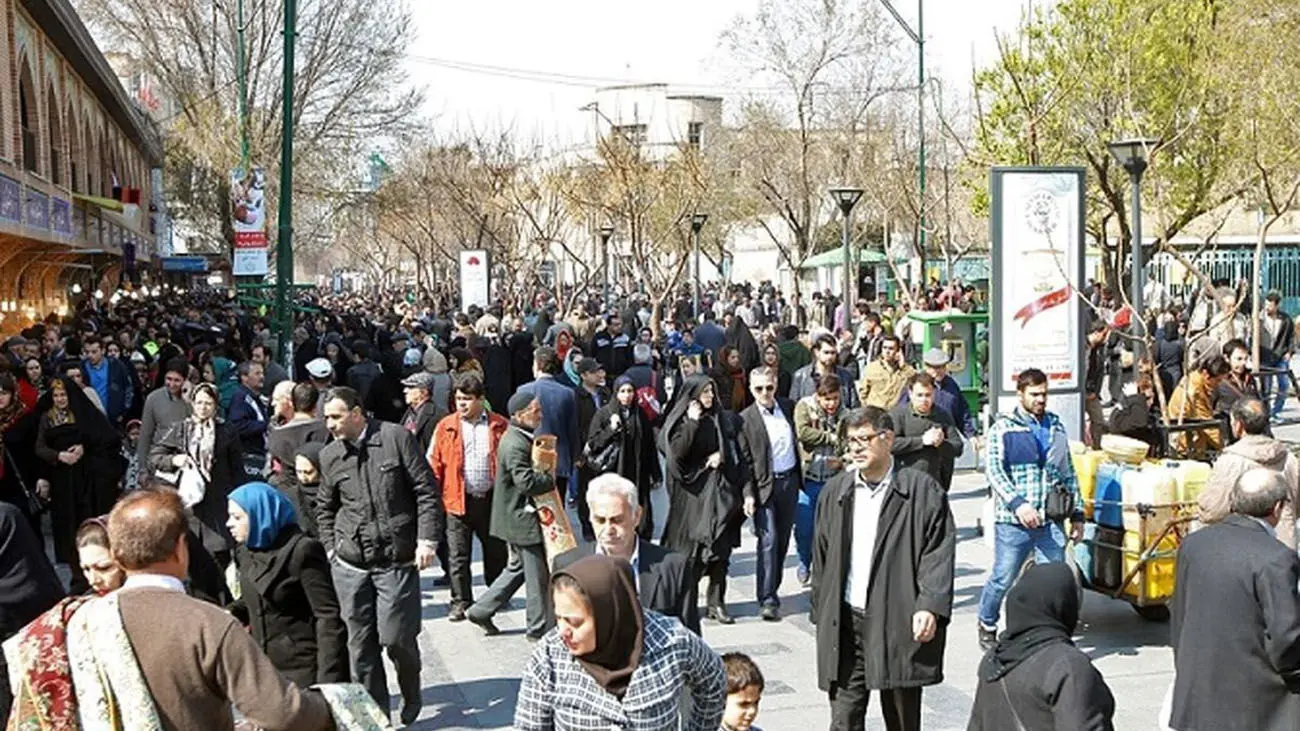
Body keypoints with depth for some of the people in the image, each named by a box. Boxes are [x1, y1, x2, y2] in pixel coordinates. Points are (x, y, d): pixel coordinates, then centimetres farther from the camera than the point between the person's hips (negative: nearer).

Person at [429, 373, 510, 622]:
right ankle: (460, 601, 13)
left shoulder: (499, 426, 1)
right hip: (458, 501, -1)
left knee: (496, 552, 13)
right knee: (458, 556, 2)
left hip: (491, 499, 1)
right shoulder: (445, 427, 1)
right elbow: (434, 466, 2)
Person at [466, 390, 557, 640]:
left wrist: (543, 473, 6)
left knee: (518, 567, 21)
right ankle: (539, 628, 11)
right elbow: (526, 482, -30)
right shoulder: (515, 444, -23)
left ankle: (481, 610, 25)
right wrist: (550, 479, -15)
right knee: (537, 575, 0)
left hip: (517, 516, 11)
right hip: (522, 519, -11)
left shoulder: (521, 438, 12)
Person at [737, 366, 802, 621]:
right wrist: (748, 494, -13)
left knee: (782, 540, 13)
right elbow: (744, 460, -7)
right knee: (768, 540, -10)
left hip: (789, 481, 5)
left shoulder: (788, 408, 5)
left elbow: (799, 439, 19)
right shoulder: (746, 419, -8)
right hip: (764, 485, -5)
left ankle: (773, 588, 28)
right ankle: (768, 599, -8)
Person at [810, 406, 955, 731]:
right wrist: (820, 613, 12)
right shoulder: (835, 492, 10)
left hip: (900, 624, -3)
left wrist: (930, 606, -19)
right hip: (845, 623, 3)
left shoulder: (922, 491, -3)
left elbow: (939, 554, -8)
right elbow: (822, 556, 15)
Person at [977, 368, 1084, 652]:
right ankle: (987, 625, 27)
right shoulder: (1002, 428, 1)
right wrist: (1018, 503, -20)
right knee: (1003, 578, 4)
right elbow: (994, 471, -8)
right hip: (1013, 521, -4)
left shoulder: (1055, 426, 16)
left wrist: (1077, 514, 16)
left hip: (1051, 521, 4)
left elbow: (1068, 472, 21)